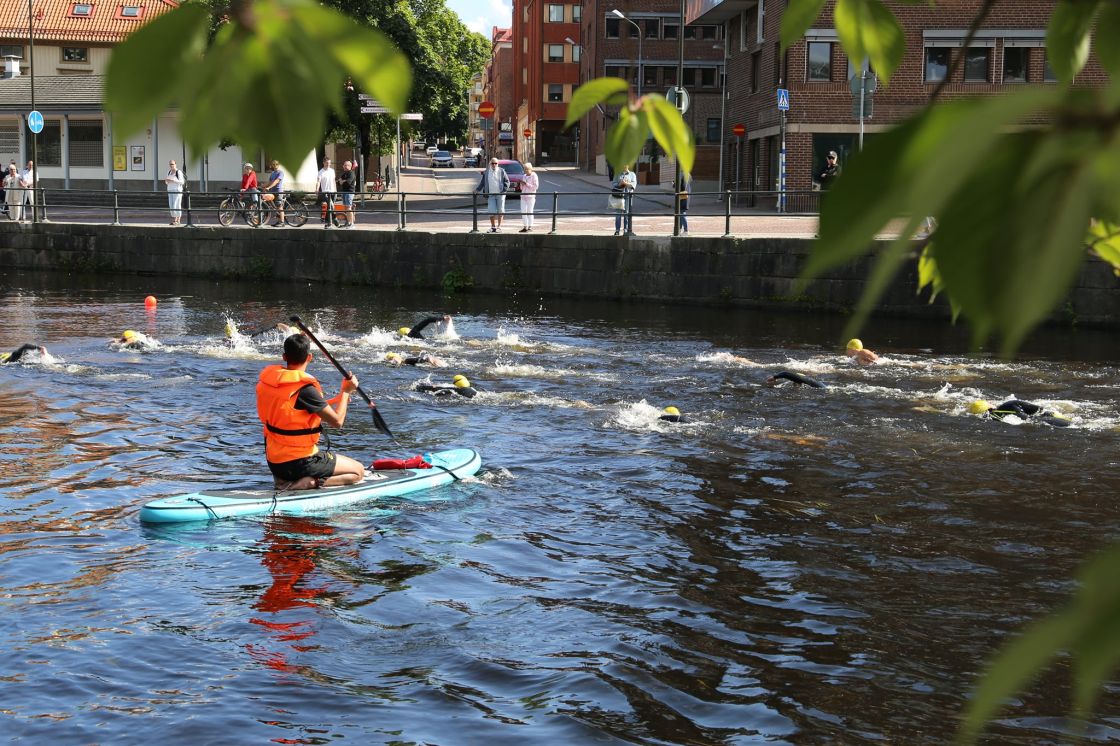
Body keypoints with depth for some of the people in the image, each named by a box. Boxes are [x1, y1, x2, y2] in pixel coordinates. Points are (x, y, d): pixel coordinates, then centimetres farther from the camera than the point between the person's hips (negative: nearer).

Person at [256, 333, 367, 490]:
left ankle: (284, 480, 9)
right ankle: (309, 483, -14)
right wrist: (346, 391, -1)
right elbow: (337, 421, -17)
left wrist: (337, 400, 17)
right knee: (358, 471, 4)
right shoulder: (305, 388, -22)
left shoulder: (267, 379, 1)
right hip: (299, 462, -8)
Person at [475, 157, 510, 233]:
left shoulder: (501, 171, 3)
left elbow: (507, 181, 3)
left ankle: (499, 226, 9)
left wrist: (504, 190, -8)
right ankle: (493, 226, 8)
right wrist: (477, 189, 5)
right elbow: (482, 182, 15)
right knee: (492, 211, -5)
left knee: (500, 211, 1)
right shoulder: (486, 172, 9)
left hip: (500, 194, -1)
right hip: (491, 195, 1)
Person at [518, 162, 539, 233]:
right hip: (523, 196, 7)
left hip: (530, 196, -7)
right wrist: (522, 184, 1)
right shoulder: (525, 176, 17)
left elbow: (536, 186, -14)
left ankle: (530, 227, -3)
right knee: (523, 212, 4)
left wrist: (526, 184, -16)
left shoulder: (534, 176, -5)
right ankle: (525, 227, 9)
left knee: (529, 211, -7)